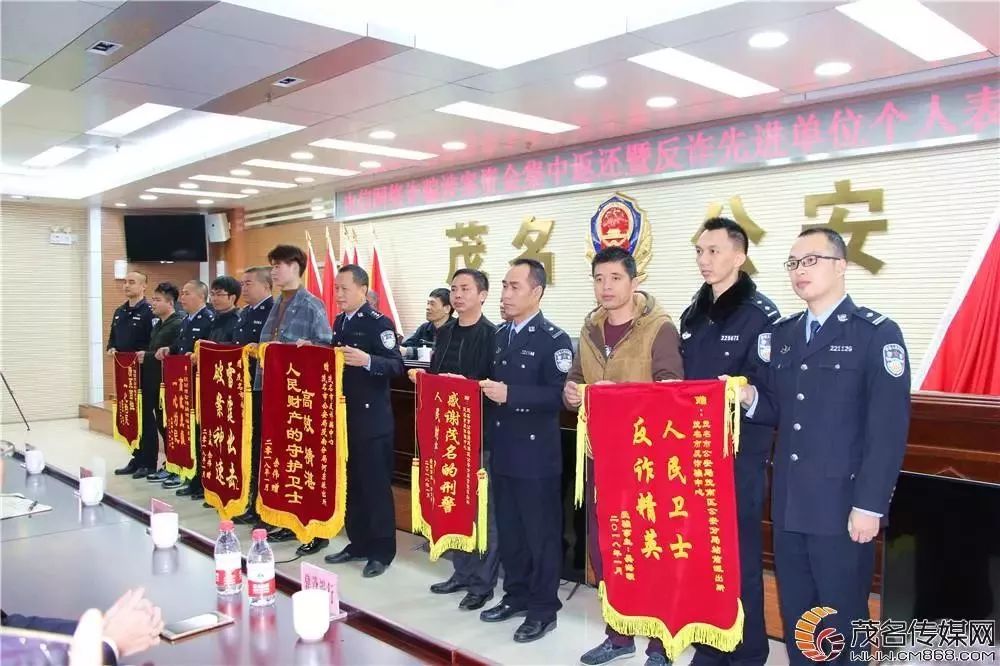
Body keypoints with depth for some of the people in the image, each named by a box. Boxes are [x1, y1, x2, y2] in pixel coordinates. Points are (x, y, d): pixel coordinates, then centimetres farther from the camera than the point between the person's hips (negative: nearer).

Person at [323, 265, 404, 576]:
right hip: (343, 415, 8)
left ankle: (381, 551, 12)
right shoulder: (339, 322, 13)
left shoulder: (378, 323, -12)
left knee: (375, 485, 1)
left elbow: (397, 365, -20)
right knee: (350, 483, 15)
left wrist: (367, 361, -35)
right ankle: (358, 543, 28)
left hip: (371, 418, -8)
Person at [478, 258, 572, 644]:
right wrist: (481, 388, -1)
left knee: (541, 533, 4)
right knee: (508, 530, 16)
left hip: (537, 456, -7)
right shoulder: (500, 335, 12)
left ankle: (543, 609, 17)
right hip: (502, 452, 7)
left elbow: (557, 396, -20)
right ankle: (515, 596, 32)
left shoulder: (554, 339, -10)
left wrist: (510, 394, -25)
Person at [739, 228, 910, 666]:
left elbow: (888, 428, -13)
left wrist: (869, 505, -16)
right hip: (789, 505, 6)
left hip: (842, 506, -5)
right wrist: (750, 397, -10)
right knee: (794, 618, 17)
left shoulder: (876, 333, -8)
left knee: (842, 622, 9)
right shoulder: (782, 334, 11)